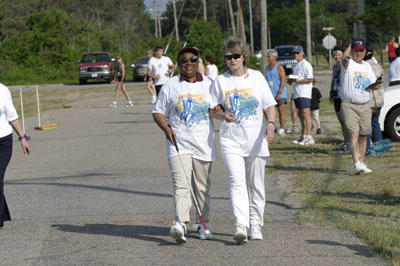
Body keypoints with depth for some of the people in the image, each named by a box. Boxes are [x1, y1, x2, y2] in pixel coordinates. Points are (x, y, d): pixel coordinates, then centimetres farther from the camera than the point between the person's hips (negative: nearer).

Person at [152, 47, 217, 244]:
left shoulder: (209, 85, 9)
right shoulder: (170, 86, 6)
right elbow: (158, 112, 10)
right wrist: (166, 128, -8)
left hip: (204, 145, 2)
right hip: (178, 145, -2)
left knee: (202, 187, 9)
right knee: (181, 185, -17)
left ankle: (204, 224, 23)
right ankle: (180, 223, -29)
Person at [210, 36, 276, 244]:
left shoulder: (257, 77, 7)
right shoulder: (221, 81, 7)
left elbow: (269, 105, 5)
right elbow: (214, 110, 12)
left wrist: (270, 123, -14)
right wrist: (224, 115, -11)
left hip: (256, 139, 1)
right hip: (231, 140, -1)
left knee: (256, 184, 7)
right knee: (237, 182, -15)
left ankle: (255, 225, 18)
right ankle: (241, 226, -24)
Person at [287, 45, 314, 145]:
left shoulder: (306, 65, -9)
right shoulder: (296, 66, 21)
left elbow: (310, 79, -16)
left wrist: (297, 80, -20)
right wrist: (291, 81, 6)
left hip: (304, 93, -10)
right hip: (297, 93, 10)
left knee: (306, 114, -13)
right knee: (301, 115, 12)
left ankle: (309, 136, -16)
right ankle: (304, 135, 18)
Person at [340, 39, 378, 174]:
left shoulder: (367, 66, 16)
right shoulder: (348, 63, -3)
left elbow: (372, 84, 20)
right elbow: (344, 59, -27)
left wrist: (374, 85, -2)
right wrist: (349, 46, -42)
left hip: (365, 106, 6)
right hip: (348, 105, -6)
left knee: (363, 136, 6)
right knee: (353, 134, -17)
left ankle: (361, 163, 16)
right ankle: (357, 163, -25)